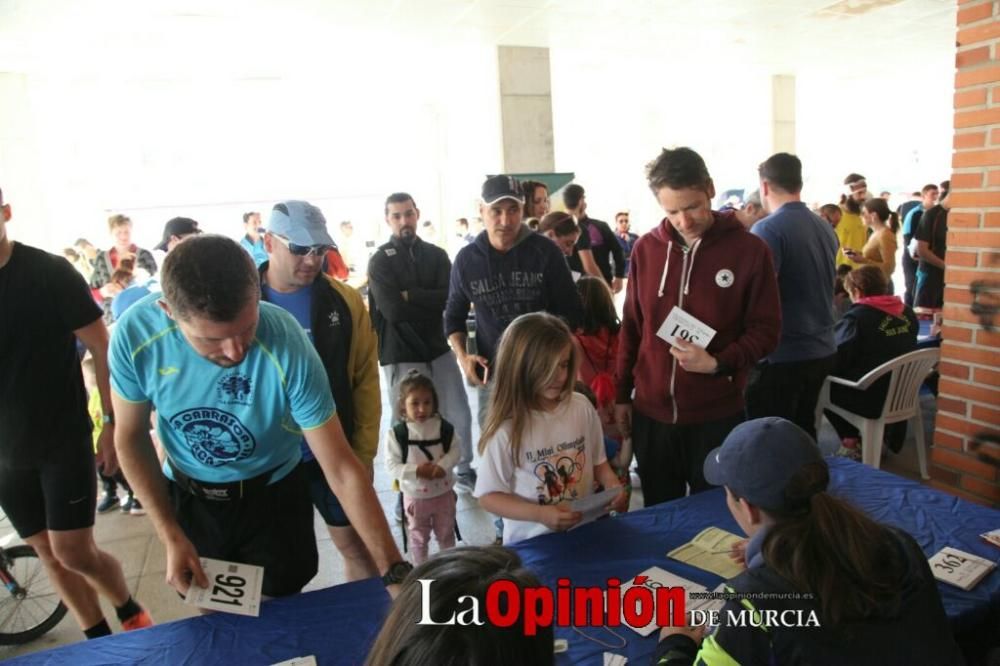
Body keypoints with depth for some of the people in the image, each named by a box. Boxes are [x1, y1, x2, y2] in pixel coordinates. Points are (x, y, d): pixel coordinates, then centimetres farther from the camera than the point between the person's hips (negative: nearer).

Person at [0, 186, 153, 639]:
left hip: (65, 440, -4)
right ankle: (100, 639, 29)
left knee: (74, 553, -3)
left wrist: (113, 423, -10)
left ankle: (131, 613, 25)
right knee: (49, 554, 12)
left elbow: (101, 348, -8)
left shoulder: (51, 272, -12)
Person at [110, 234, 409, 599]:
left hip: (273, 495, -2)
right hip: (187, 496, 2)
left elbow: (342, 470, -28)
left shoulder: (288, 346, -33)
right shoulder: (135, 334, -26)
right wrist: (171, 537, -11)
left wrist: (394, 572, -29)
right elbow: (131, 437, -8)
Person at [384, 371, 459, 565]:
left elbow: (455, 451, -4)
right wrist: (415, 470, -28)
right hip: (415, 496, -2)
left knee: (446, 534, 22)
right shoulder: (396, 433, -18)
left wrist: (442, 466, -22)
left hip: (444, 493, 2)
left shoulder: (444, 428, -11)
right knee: (419, 538, 19)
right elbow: (391, 466, -16)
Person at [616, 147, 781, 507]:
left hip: (718, 416, -3)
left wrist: (718, 363, -22)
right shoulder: (645, 249, 2)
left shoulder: (750, 250, -7)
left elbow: (766, 330, -5)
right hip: (650, 414, 3)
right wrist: (622, 395, 9)